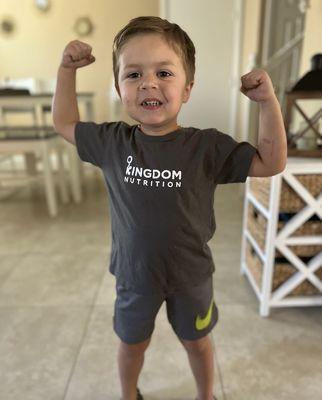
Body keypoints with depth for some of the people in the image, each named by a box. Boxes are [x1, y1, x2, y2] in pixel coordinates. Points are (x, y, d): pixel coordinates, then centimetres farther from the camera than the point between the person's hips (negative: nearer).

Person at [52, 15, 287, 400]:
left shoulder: (207, 146, -17)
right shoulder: (112, 141, -11)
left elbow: (271, 162, -13)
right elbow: (64, 123, 6)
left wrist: (268, 101, -23)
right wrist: (67, 69, -3)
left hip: (191, 275, -1)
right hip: (134, 275, 2)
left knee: (197, 341, 25)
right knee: (132, 342, 26)